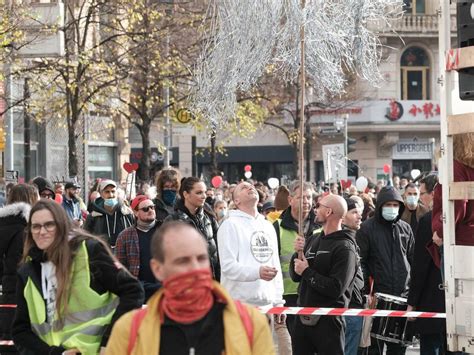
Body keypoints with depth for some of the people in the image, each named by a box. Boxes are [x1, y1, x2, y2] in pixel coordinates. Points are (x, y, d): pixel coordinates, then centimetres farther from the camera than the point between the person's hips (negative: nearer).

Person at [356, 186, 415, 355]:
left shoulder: (405, 228, 11)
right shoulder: (367, 228, -2)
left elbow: (413, 260, 15)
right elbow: (360, 262, -5)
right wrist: (365, 292, -12)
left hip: (402, 296, 4)